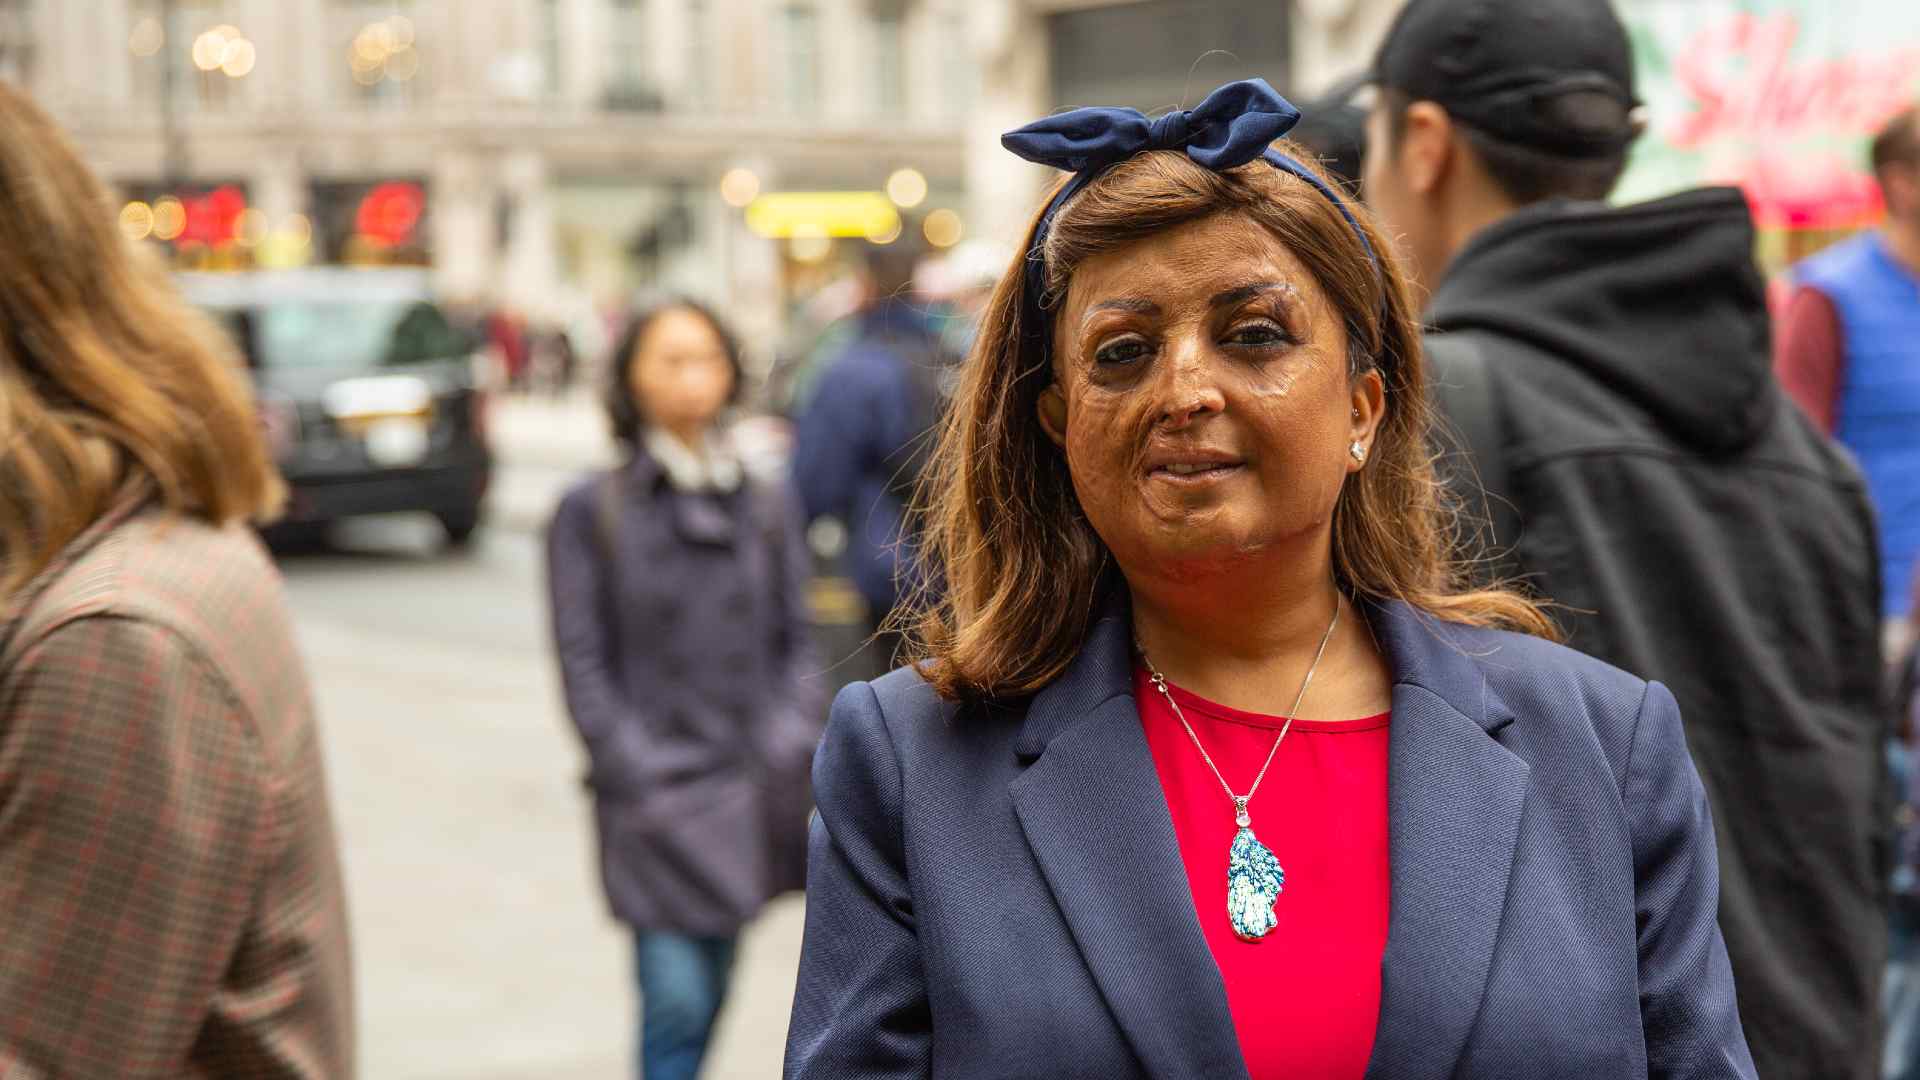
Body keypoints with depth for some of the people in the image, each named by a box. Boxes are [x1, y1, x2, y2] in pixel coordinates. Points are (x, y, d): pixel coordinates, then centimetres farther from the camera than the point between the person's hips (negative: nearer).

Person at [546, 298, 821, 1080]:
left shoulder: (766, 507, 9)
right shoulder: (592, 511, -1)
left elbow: (794, 640, 12)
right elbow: (582, 663, -2)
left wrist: (791, 749, -2)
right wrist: (637, 776, -9)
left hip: (748, 784, 4)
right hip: (654, 791, -4)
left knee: (709, 994, 11)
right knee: (676, 1000, -9)